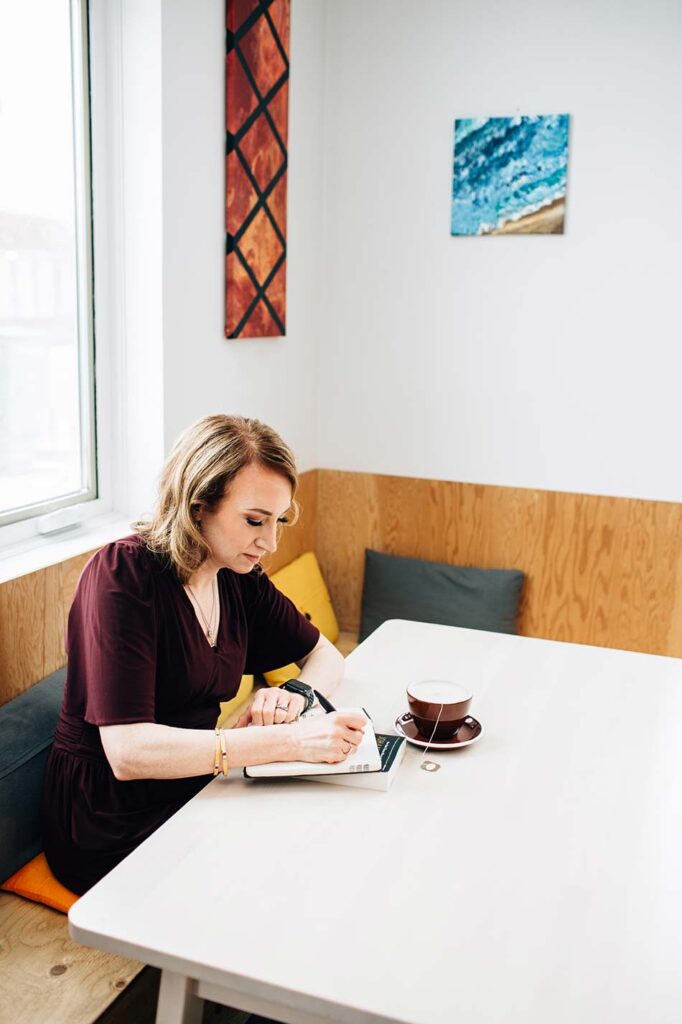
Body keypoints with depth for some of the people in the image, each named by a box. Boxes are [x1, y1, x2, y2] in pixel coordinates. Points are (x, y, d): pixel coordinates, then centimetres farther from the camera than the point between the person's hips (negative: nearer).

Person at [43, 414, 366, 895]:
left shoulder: (239, 578, 0)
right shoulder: (123, 575, -21)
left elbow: (326, 655, 11)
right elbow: (127, 751, -30)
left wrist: (297, 693, -13)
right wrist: (290, 740, -36)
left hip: (191, 792, 7)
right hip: (110, 832, -6)